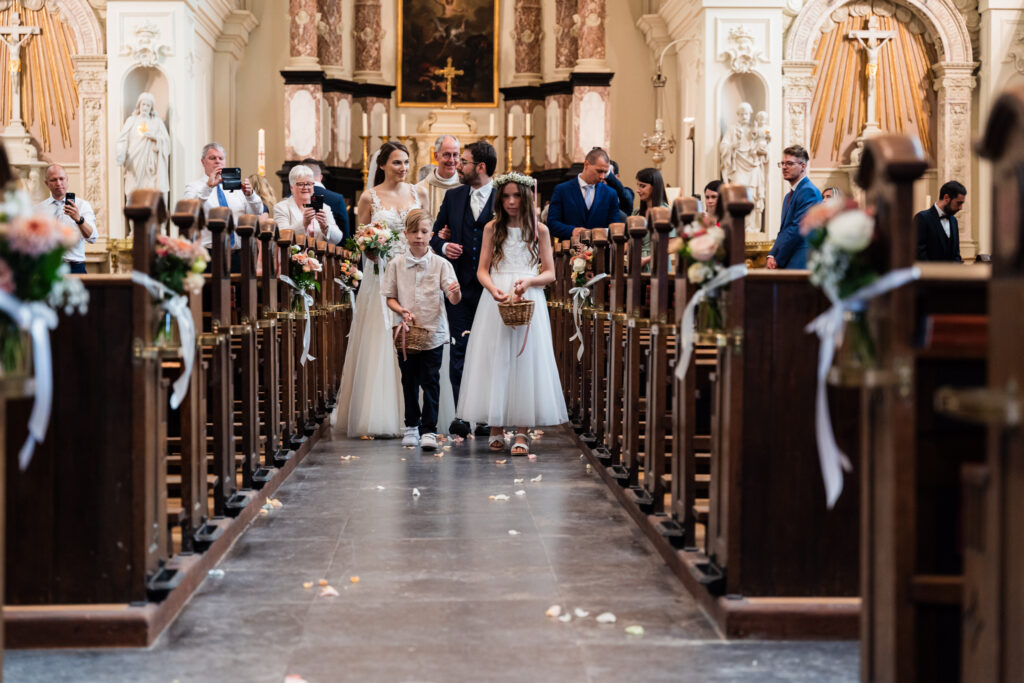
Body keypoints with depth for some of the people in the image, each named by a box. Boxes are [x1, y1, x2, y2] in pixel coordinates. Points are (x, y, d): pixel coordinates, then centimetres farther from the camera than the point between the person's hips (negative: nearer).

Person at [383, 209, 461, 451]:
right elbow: (390, 297, 6)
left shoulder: (441, 264, -3)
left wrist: (456, 292, -33)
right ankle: (411, 426, 26)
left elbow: (453, 299, -9)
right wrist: (401, 310, -13)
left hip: (433, 332, -2)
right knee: (409, 381, 12)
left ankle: (429, 430, 1)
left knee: (430, 381, -3)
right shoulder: (396, 265, 2)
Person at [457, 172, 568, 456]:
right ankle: (495, 429, 5)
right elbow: (482, 270, 5)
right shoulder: (492, 228, 9)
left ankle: (522, 432, -2)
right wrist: (494, 289, -15)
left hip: (529, 301, -1)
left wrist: (529, 281, -14)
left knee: (525, 361, -4)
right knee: (495, 361, -1)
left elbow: (550, 274, 5)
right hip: (495, 303, 1)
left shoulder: (539, 230, 6)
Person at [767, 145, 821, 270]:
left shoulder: (809, 192, -9)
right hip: (786, 264, 9)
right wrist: (772, 255, 3)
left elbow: (798, 228, -16)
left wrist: (778, 259, -13)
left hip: (800, 264, -9)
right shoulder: (789, 196, 23)